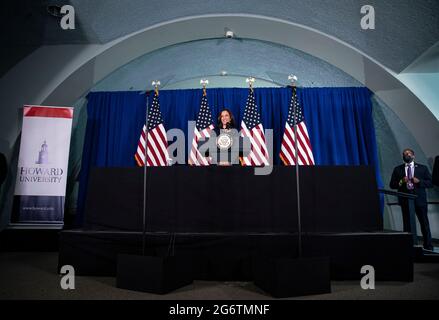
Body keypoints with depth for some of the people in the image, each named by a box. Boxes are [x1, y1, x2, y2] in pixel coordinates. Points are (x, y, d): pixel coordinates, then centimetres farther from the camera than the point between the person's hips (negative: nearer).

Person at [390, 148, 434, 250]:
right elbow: (392, 185, 5)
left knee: (424, 224, 4)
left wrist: (419, 181, -13)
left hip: (420, 200, 0)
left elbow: (430, 183, 4)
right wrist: (401, 182, -13)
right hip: (405, 201, 0)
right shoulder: (397, 169, 9)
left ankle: (428, 245, 14)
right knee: (407, 224, 3)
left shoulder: (422, 168, 9)